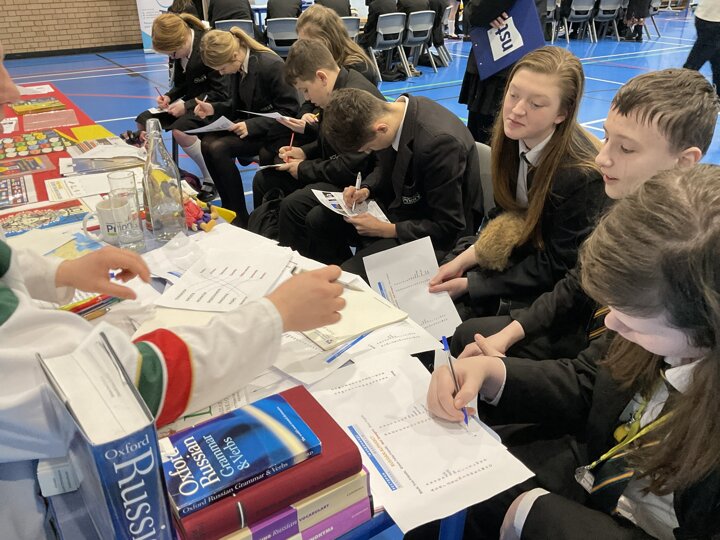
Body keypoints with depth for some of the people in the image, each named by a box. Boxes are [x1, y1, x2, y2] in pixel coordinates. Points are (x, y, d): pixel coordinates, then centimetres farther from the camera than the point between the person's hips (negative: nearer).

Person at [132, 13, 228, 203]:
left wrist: (188, 106, -24)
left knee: (180, 129, -33)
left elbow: (222, 93, -23)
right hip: (191, 102, 8)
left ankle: (212, 180, -16)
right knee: (143, 122, -2)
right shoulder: (177, 50, 0)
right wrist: (169, 96, -6)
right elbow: (182, 85, 14)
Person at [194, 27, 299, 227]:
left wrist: (252, 125, -26)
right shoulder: (239, 67, 3)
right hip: (251, 125, 8)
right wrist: (214, 108, -3)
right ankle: (230, 208, -3)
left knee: (219, 148, -23)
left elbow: (289, 111, -19)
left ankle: (240, 218, -11)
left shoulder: (271, 65, -21)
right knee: (208, 143, -14)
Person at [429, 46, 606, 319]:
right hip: (518, 254, 6)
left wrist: (471, 284, -21)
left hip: (551, 290, -6)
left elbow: (556, 267, -20)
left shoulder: (582, 175, -29)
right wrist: (465, 258, -9)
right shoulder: (513, 138, -9)